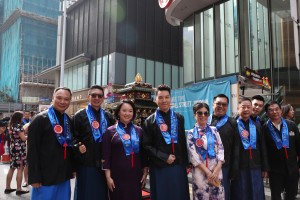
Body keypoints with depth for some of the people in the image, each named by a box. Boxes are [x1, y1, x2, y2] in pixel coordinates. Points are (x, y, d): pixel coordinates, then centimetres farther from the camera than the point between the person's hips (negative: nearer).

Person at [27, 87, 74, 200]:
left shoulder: (69, 121, 9)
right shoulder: (40, 119, -8)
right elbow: (32, 150, -11)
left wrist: (71, 169, 14)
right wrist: (34, 177, -14)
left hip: (64, 175, 6)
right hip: (46, 176, -5)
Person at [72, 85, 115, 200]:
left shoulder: (108, 117, 10)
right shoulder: (79, 116, -2)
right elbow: (73, 137, -6)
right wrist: (78, 147, -23)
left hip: (104, 164, 4)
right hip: (85, 164, -3)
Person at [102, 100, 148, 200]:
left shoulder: (139, 131, 5)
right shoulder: (110, 131, -3)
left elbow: (143, 153, 9)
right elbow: (106, 156, -4)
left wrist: (145, 173, 7)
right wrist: (108, 177, -7)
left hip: (136, 176, 3)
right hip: (117, 176, -2)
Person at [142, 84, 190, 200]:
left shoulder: (179, 119, 9)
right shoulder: (149, 121, 0)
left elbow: (183, 142, 11)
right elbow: (146, 145, -4)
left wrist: (185, 163, 7)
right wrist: (164, 157, -12)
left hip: (178, 166, 3)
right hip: (159, 167, -2)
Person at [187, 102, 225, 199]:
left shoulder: (214, 130, 5)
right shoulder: (191, 133, -2)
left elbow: (221, 150, 1)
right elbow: (193, 155, -7)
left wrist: (216, 170, -9)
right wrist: (207, 172, -11)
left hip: (216, 170, 2)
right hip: (200, 171, -2)